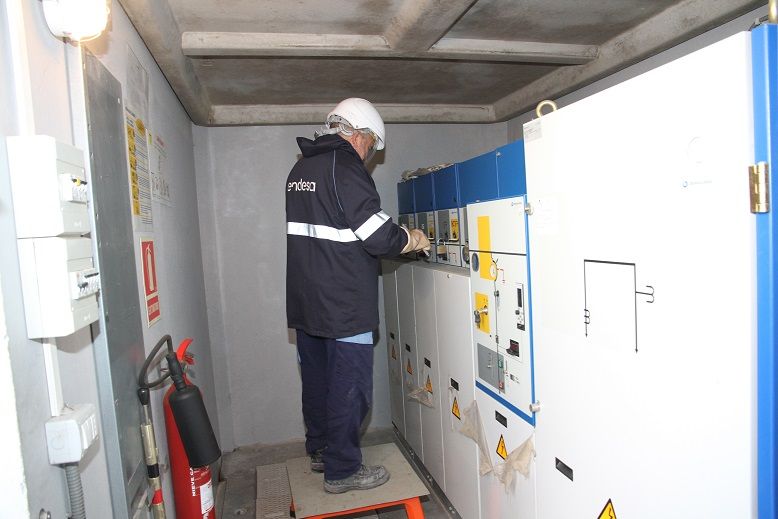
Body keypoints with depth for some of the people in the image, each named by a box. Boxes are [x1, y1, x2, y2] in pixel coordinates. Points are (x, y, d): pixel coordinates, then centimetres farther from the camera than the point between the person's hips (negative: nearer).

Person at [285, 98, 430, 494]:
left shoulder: (300, 169, 12)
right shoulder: (345, 168, -15)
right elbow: (379, 237, -19)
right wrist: (412, 239, 0)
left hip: (304, 300, 9)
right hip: (343, 305, -9)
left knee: (316, 379, 19)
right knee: (349, 385, 4)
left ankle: (320, 450, 35)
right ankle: (342, 470, 17)